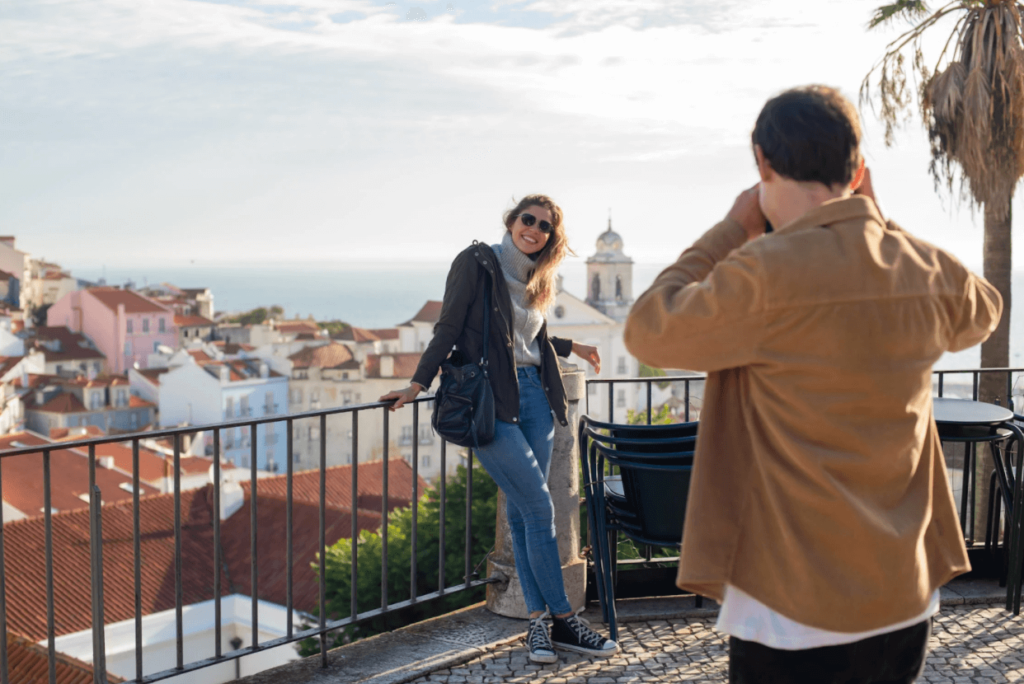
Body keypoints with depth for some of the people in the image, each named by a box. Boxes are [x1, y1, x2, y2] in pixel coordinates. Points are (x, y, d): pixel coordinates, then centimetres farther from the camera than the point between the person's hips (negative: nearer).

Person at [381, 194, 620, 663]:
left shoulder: (534, 278, 17)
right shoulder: (477, 263, -3)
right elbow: (449, 328, -6)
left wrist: (570, 347, 39)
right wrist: (419, 384, -11)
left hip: (534, 396, 6)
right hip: (490, 402, -6)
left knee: (523, 511, 5)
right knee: (539, 507, -9)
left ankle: (538, 620, 9)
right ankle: (563, 620, 0)